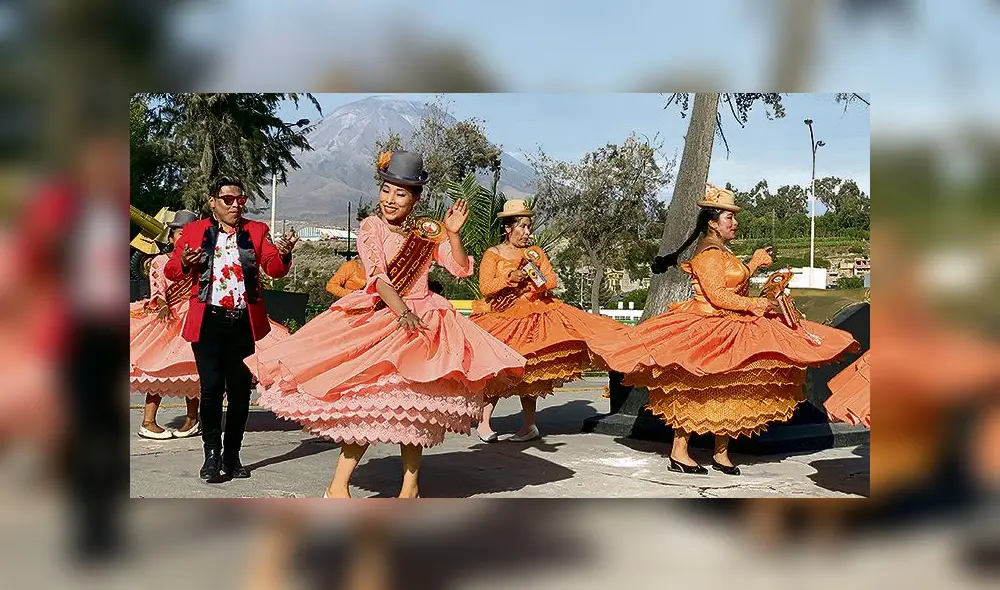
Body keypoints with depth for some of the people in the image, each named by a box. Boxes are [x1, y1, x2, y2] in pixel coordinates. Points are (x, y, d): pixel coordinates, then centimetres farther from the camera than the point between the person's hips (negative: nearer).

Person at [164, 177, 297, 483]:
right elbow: (171, 271, 5)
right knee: (212, 387, -7)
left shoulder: (257, 230, 9)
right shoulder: (194, 231, 8)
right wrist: (184, 263, -18)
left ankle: (232, 455, 19)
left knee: (240, 389, 7)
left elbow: (273, 268, -2)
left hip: (244, 321, 2)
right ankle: (212, 455, 6)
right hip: (208, 320, -2)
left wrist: (283, 254, -25)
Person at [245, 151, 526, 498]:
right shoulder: (370, 228, -2)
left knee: (414, 402, 1)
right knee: (371, 399, -12)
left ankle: (411, 485, 12)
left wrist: (453, 234, -13)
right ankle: (339, 486, -6)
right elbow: (378, 277, -15)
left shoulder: (427, 232, 6)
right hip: (377, 319, -2)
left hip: (423, 318, 3)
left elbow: (461, 270, 2)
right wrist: (404, 314, -27)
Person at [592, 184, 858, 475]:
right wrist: (753, 304, -23)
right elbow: (717, 296, -22)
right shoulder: (708, 255, -14)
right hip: (710, 329, -10)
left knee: (730, 392, 8)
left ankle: (721, 453, 15)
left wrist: (754, 264, 34)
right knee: (696, 391, -7)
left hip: (732, 329, 10)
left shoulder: (724, 253, 17)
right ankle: (679, 453, -1)